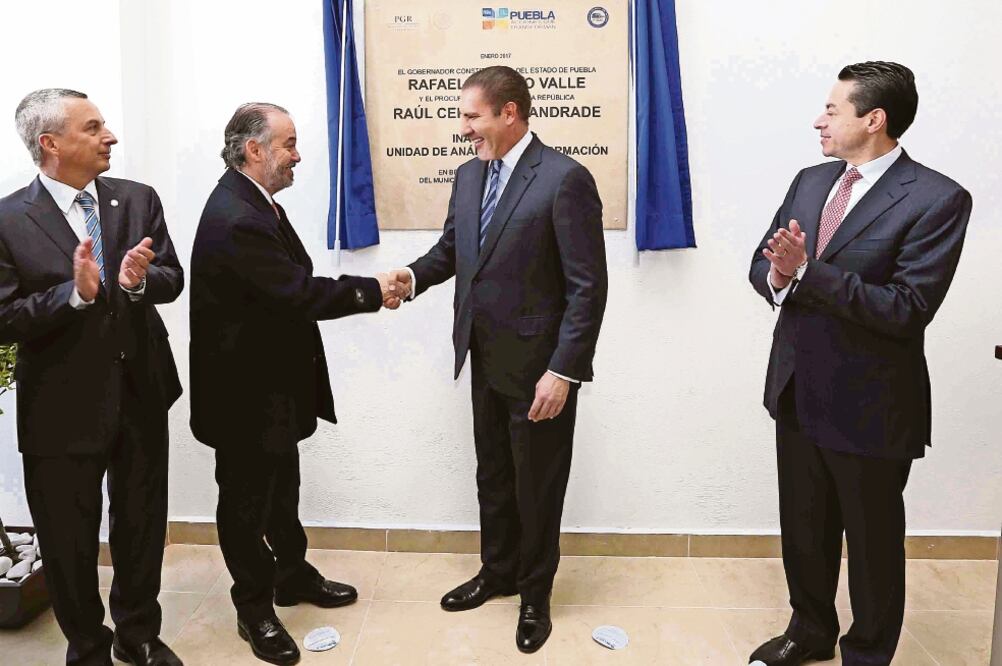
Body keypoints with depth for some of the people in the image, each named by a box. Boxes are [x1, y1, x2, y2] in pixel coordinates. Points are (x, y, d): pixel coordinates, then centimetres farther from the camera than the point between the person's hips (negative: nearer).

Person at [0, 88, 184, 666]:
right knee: (70, 541, 12)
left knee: (143, 524, 18)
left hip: (142, 395, 3)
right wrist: (75, 293, -27)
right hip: (64, 406, -3)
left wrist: (139, 280, -22)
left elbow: (173, 281, 0)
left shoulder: (138, 200, 1)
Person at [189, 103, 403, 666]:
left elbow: (297, 283, 6)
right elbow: (298, 295, -26)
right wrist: (372, 291, -14)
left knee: (281, 486, 23)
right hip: (244, 390, -10)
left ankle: (294, 575, 42)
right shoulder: (236, 219, -26)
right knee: (248, 497, 8)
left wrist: (365, 290, -6)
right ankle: (255, 608, 26)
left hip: (273, 381, 10)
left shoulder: (254, 203, 7)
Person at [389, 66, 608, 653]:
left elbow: (588, 286, -17)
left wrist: (563, 371, -20)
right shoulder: (469, 175, 7)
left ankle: (535, 594, 32)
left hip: (538, 366, -7)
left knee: (537, 487, 10)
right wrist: (416, 274, -4)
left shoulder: (565, 178, -16)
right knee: (493, 476, 21)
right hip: (486, 361, 7)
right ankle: (498, 571, 42)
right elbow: (452, 246, 18)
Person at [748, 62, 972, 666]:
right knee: (803, 526, 21)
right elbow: (763, 263, 8)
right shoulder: (810, 181, 7)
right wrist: (779, 278, -17)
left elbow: (908, 309, -22)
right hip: (797, 389, 6)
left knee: (873, 542, 13)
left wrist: (807, 273, -26)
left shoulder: (938, 199, -14)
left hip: (869, 404, -6)